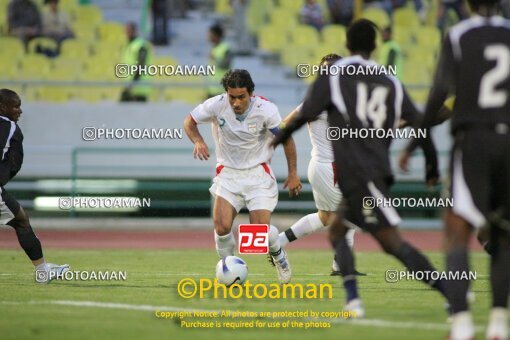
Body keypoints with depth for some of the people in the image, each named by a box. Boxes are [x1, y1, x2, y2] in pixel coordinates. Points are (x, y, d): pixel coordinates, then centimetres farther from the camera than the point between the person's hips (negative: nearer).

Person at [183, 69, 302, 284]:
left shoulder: (266, 109, -18)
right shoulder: (216, 105, -16)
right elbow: (189, 122, 1)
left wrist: (293, 174, -2)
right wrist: (198, 141, -19)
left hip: (258, 173, -1)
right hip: (228, 172, 1)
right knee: (222, 227, -19)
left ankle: (278, 255, 23)